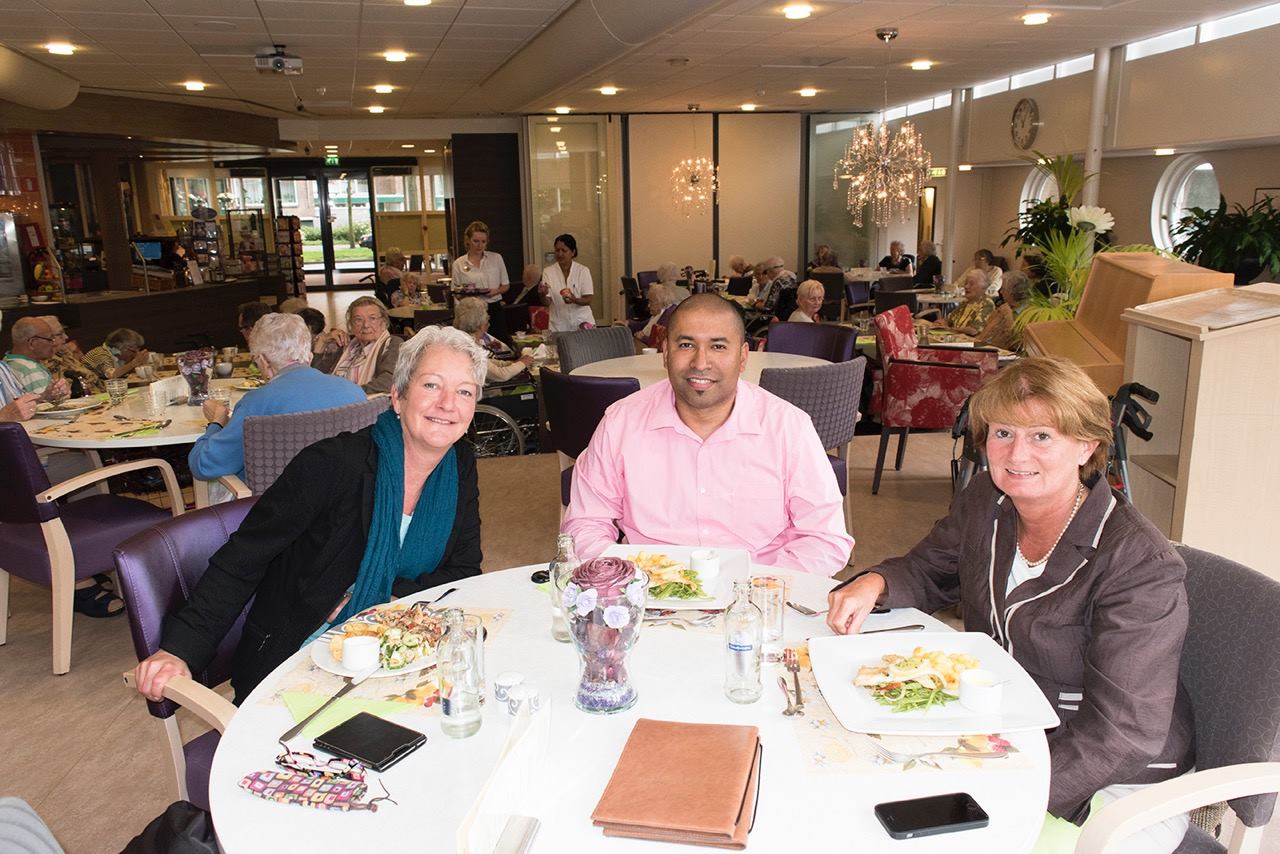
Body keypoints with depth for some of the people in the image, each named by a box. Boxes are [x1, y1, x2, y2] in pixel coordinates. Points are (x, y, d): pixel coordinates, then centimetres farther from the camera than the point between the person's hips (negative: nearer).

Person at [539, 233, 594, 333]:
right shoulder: (548, 272, 1)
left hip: (581, 321, 0)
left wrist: (574, 300, -22)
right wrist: (543, 295, -23)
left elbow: (588, 300, -3)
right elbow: (547, 302, -2)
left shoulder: (583, 271, -1)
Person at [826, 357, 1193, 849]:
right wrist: (876, 583, -11)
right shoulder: (986, 500, -4)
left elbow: (1124, 732, -24)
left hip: (1113, 786, -5)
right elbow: (929, 571, 12)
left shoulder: (1140, 566, -23)